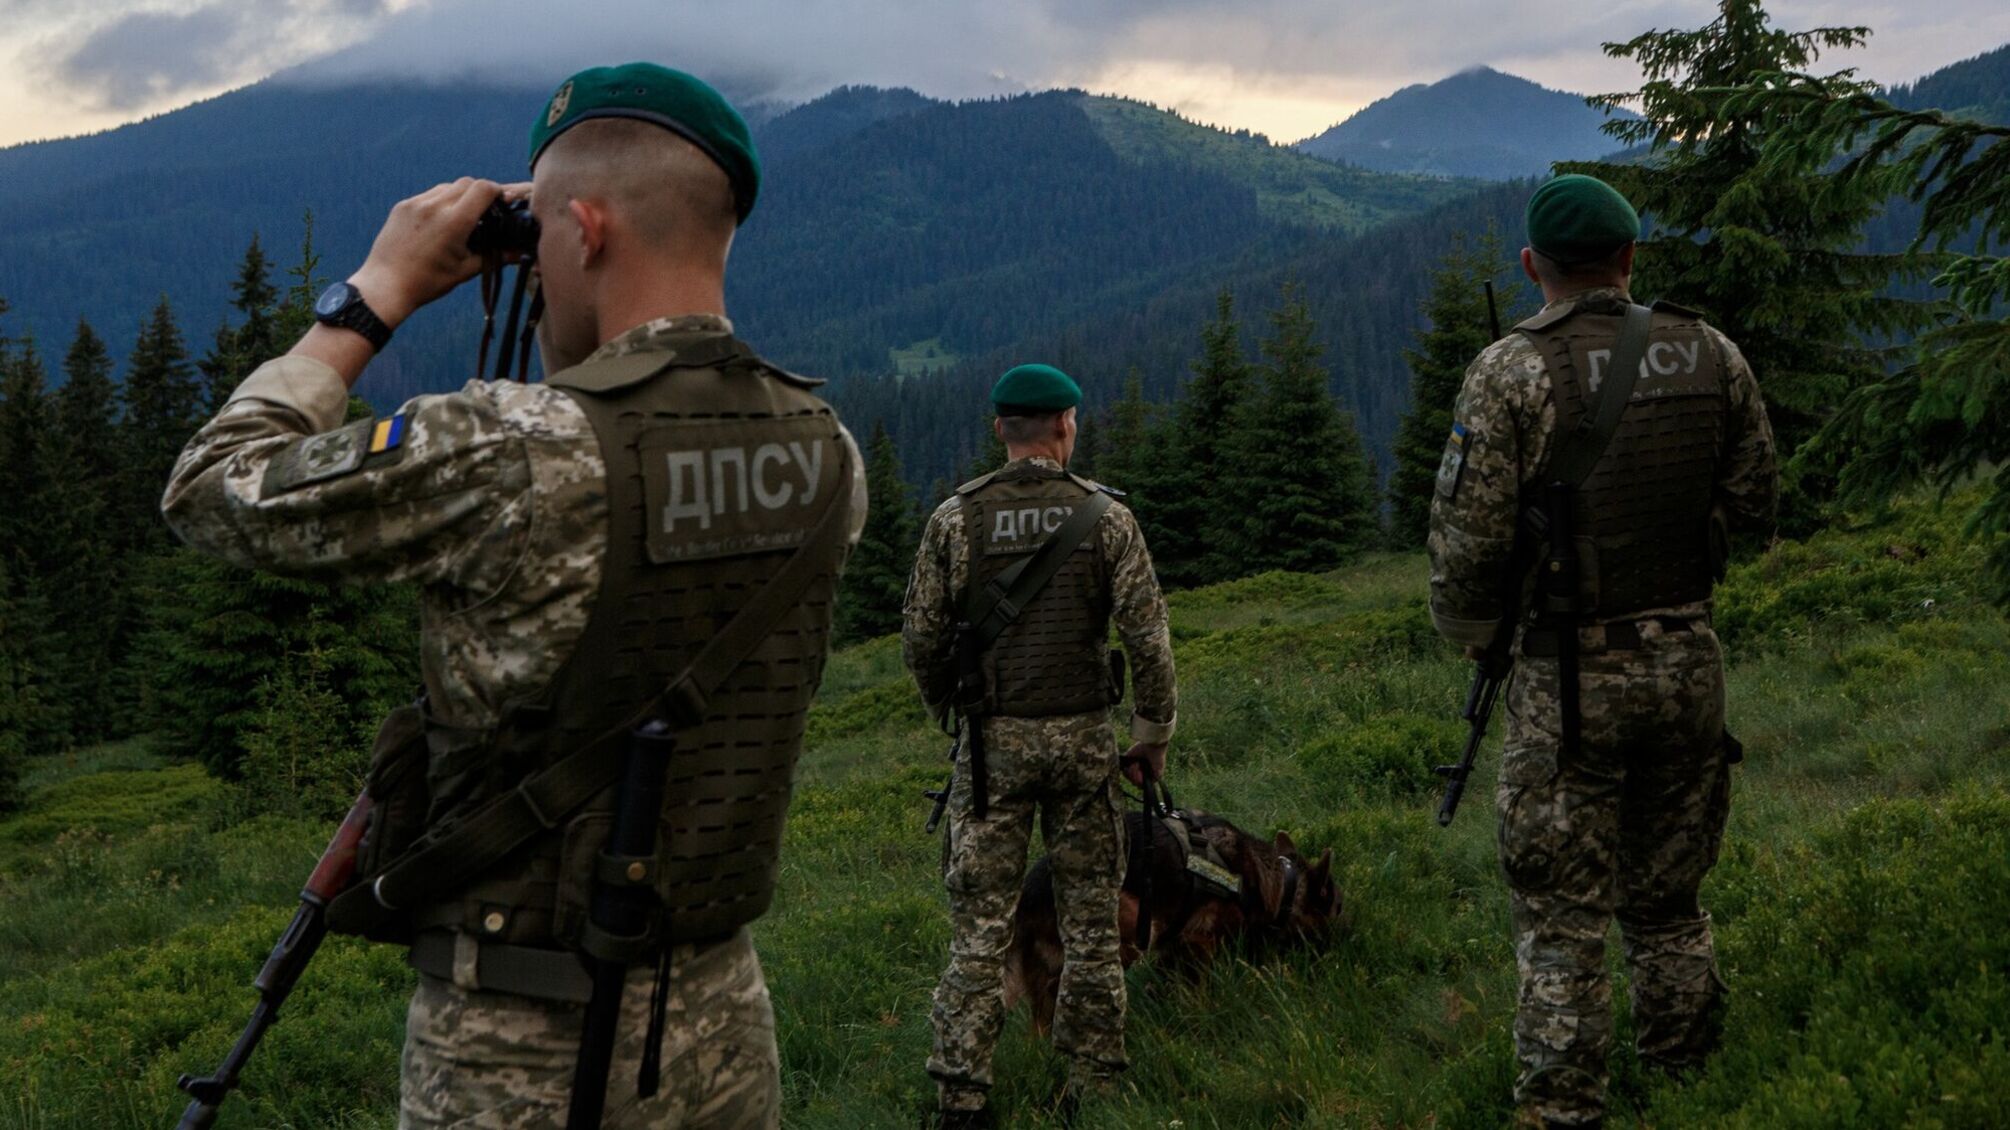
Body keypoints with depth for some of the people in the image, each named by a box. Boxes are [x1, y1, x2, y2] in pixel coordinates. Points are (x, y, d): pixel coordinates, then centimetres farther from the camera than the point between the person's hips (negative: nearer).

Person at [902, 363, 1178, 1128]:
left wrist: (947, 708, 17)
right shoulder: (1104, 515, -4)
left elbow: (921, 640, -2)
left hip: (993, 743, 0)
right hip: (1083, 739, 0)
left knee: (980, 924, 3)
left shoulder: (956, 519, -3)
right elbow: (1148, 638, -7)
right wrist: (1153, 734, 5)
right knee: (1091, 922, 10)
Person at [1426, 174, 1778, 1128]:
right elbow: (1755, 501, 9)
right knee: (1669, 902, 19)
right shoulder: (1710, 354, 1)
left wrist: (1467, 633, 4)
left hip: (1572, 675, -4)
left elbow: (1468, 533, -14)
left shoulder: (1512, 370, -13)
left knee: (1562, 916, 4)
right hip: (1688, 659, 5)